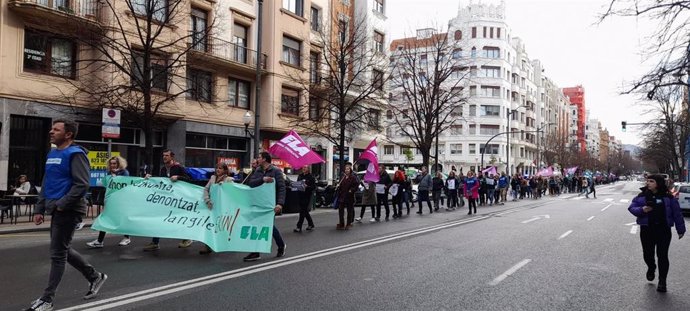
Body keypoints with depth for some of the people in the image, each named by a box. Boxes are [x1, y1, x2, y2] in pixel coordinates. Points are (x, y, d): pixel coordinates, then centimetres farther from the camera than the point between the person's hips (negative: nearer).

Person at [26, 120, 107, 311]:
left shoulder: (75, 154, -12)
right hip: (57, 210, 9)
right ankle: (95, 277, 30)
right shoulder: (52, 154, 15)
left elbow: (82, 185, -20)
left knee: (57, 254, -2)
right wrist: (39, 209, 14)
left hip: (68, 211, -9)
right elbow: (46, 185, 20)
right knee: (63, 250, 16)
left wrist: (61, 205, -20)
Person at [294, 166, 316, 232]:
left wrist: (307, 186, -24)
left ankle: (299, 227, -5)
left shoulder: (311, 177, -6)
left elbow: (314, 186, -10)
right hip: (301, 195, 7)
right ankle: (311, 224, 29)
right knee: (305, 211, 14)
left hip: (307, 196, -7)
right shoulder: (300, 176, 12)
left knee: (303, 211, -8)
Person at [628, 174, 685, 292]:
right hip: (647, 230, 1)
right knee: (648, 254, 9)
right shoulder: (642, 196, 2)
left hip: (663, 230, -1)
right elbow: (632, 208, 2)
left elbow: (677, 213, 3)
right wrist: (642, 210, -19)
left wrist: (680, 230, 4)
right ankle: (651, 268, 42)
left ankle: (662, 281, 14)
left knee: (662, 256, 2)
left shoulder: (668, 197, -1)